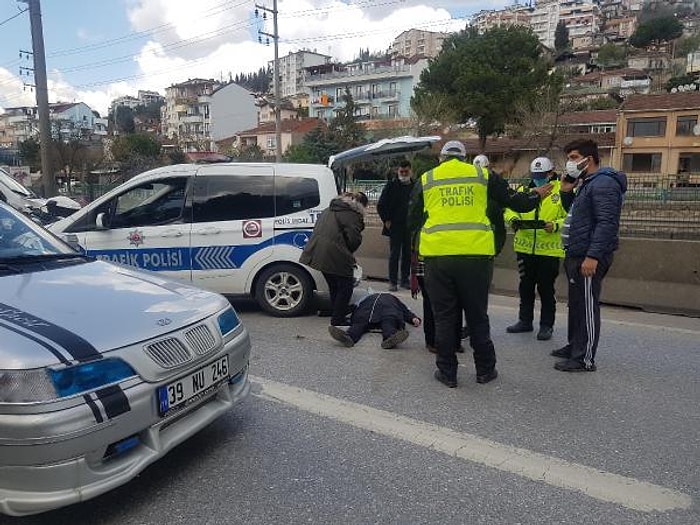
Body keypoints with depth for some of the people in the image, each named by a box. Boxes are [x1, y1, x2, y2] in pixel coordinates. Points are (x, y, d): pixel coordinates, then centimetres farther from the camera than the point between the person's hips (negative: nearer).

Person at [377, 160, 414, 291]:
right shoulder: (391, 185, 0)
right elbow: (381, 205, 3)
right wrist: (386, 220, -2)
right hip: (395, 227, -3)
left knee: (408, 254, 9)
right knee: (394, 254, 0)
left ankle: (405, 279, 20)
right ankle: (393, 282, 5)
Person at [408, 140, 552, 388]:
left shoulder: (426, 179, 10)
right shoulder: (482, 175, 10)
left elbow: (412, 221, 12)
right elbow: (513, 200, 14)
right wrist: (536, 195, 34)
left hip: (437, 256, 0)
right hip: (476, 255, 1)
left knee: (444, 316, 10)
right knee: (477, 315, 14)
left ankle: (447, 372, 17)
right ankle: (485, 370, 25)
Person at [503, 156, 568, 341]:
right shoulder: (524, 190, 8)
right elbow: (509, 209, 9)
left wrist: (555, 225, -25)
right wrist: (513, 219, -12)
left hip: (550, 250, -4)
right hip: (525, 248, 5)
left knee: (546, 288, 5)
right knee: (525, 286, 15)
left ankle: (547, 325, 19)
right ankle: (525, 321, 30)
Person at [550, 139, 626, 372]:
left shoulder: (603, 183, -14)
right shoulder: (586, 183, 18)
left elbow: (607, 223, -22)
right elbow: (574, 213, 27)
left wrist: (593, 256, -27)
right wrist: (566, 192, 10)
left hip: (589, 257, -10)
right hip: (577, 255, 10)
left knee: (587, 307, -4)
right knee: (576, 304, 18)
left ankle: (585, 359, 4)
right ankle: (574, 347, 31)